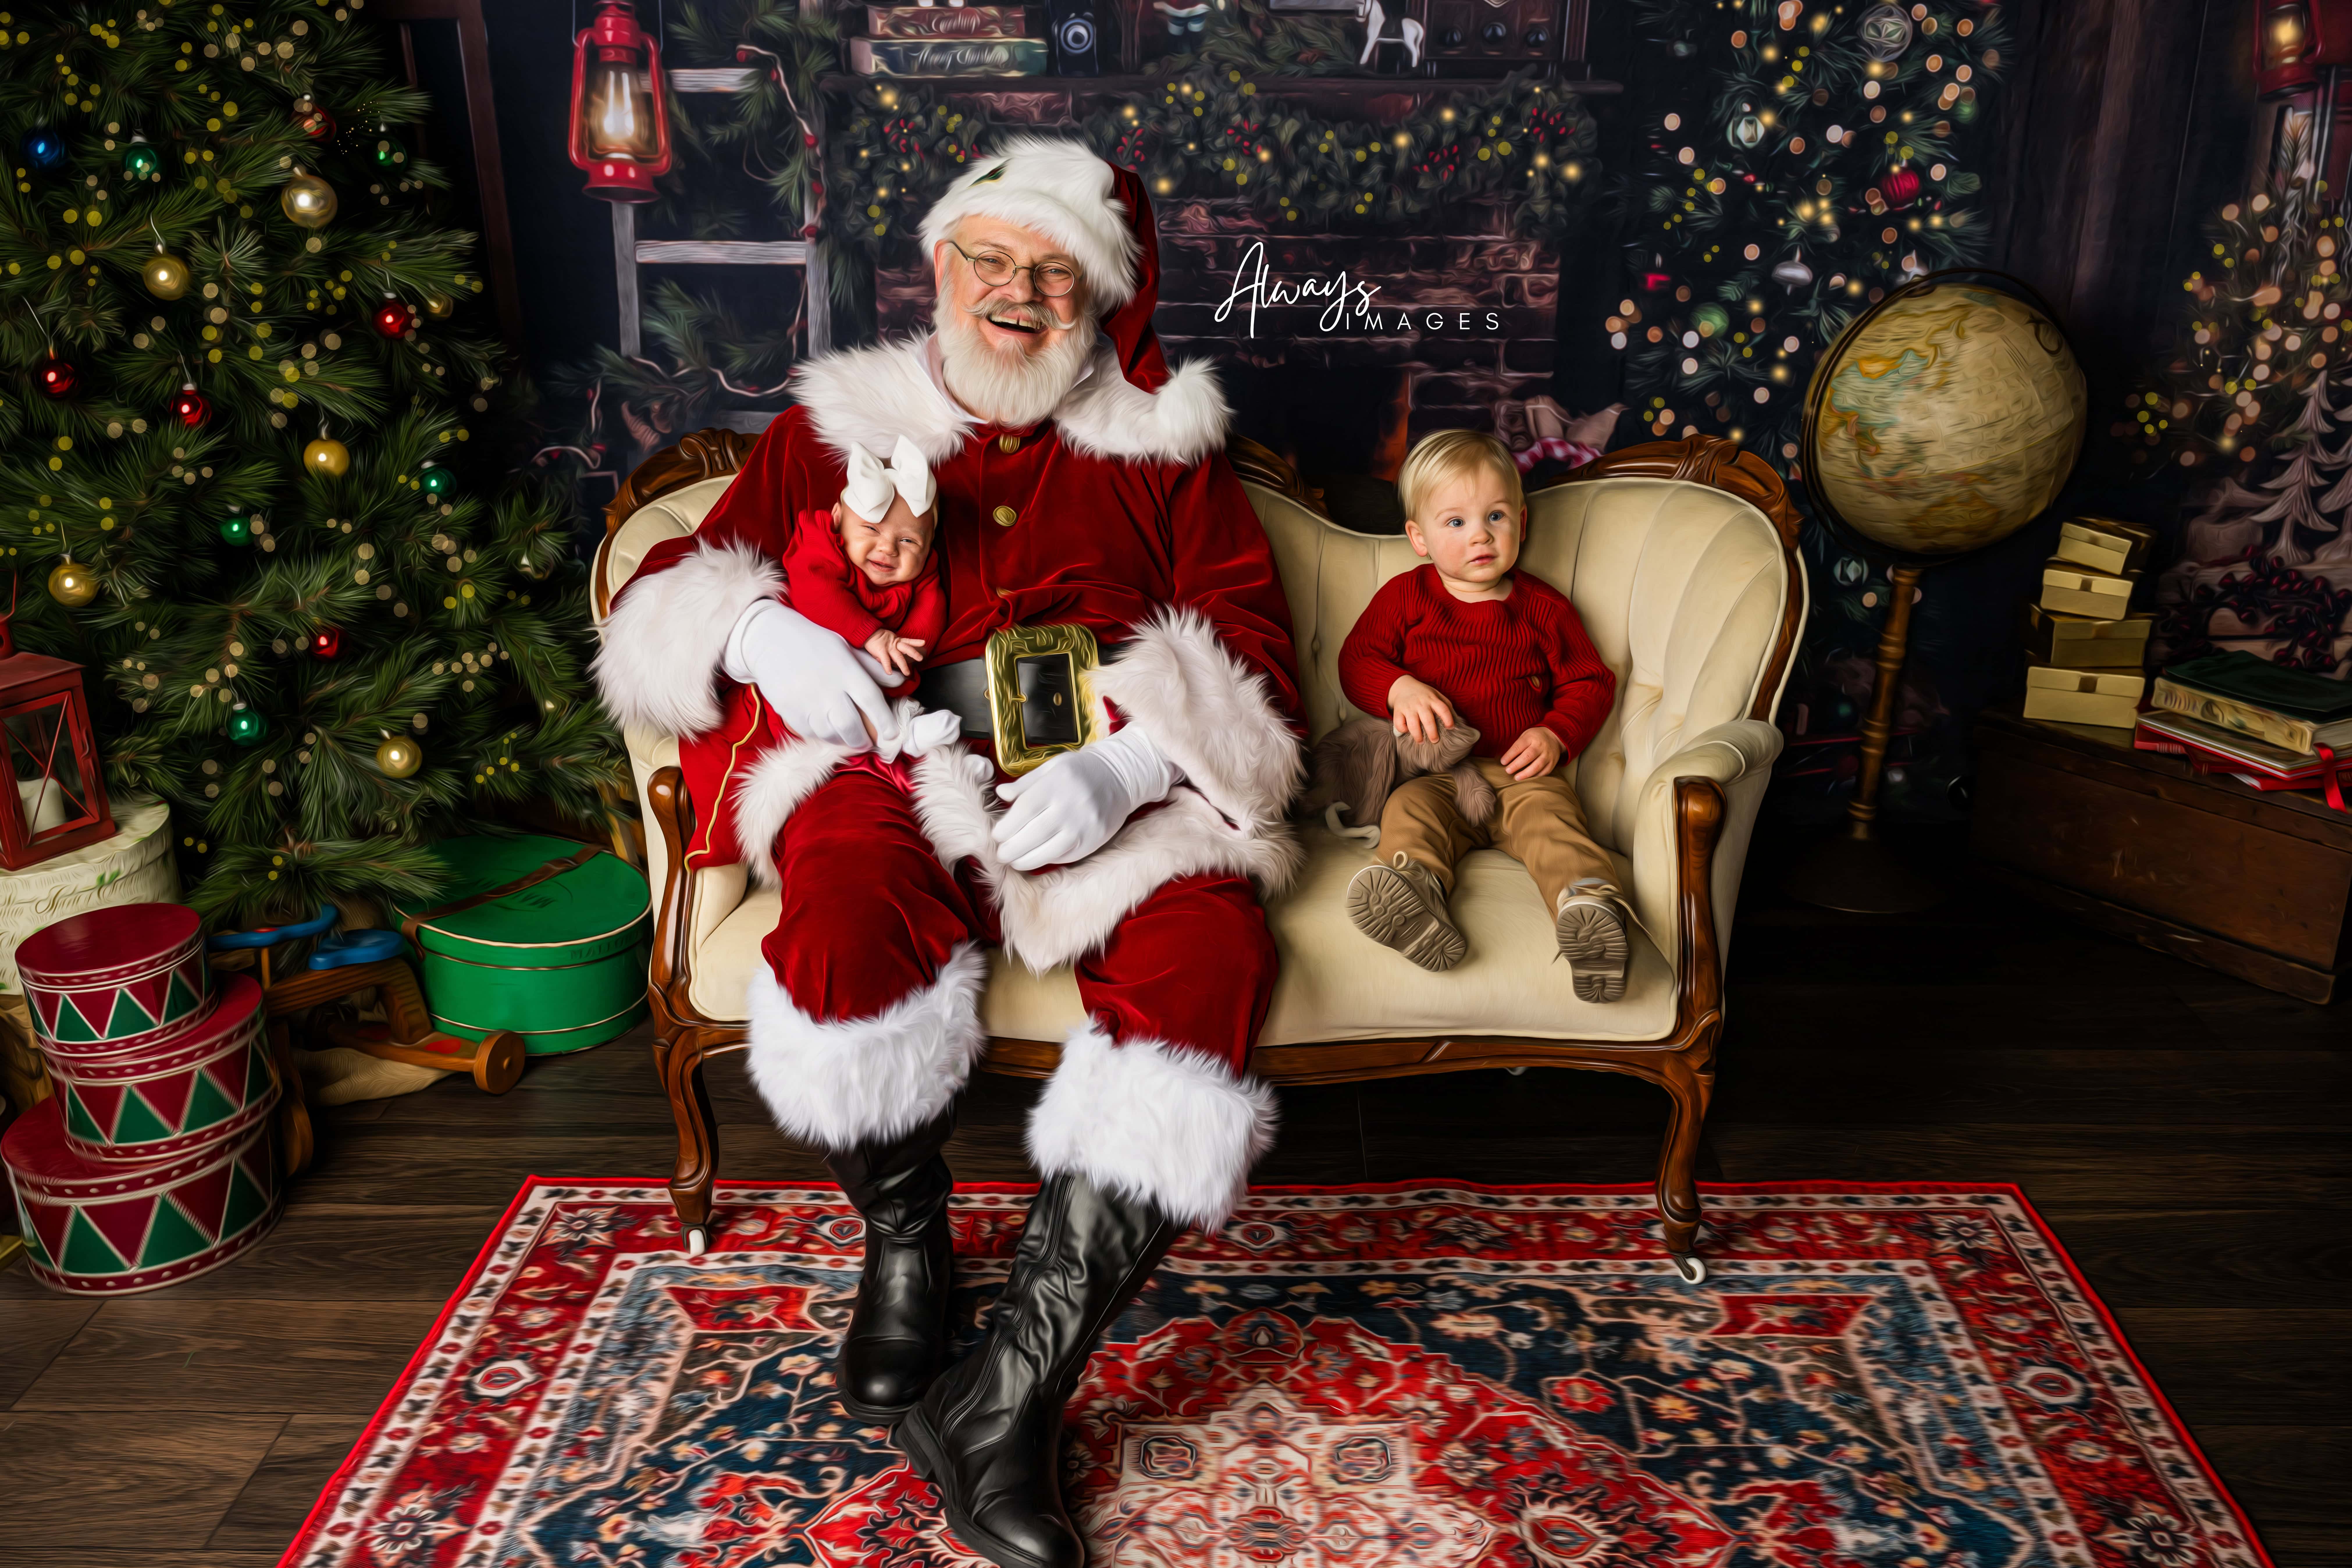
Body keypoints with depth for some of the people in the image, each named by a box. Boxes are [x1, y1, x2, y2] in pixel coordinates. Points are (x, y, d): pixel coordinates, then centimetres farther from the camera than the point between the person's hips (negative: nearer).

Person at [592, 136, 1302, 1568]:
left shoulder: (1163, 443, 19)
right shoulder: (835, 428, 20)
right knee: (848, 900, -35)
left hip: (1109, 786, 1)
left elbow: (1252, 645, 6)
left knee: (1208, 946, -31)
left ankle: (1010, 1394, -27)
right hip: (888, 762, 0)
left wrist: (1125, 767, -15)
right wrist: (764, 632, -8)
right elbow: (666, 592, 17)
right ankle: (906, 1243, -5)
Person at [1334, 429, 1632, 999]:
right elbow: (1356, 660, 6)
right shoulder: (1405, 596, 12)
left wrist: (1556, 735, -5)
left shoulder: (1543, 608, 14)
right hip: (1433, 773, 0)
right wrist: (1400, 689, -17)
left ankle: (1590, 907, -57)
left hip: (1521, 772, 0)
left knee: (1551, 819, -31)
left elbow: (1590, 683, 16)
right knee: (1408, 812, -32)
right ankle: (1414, 895, -61)